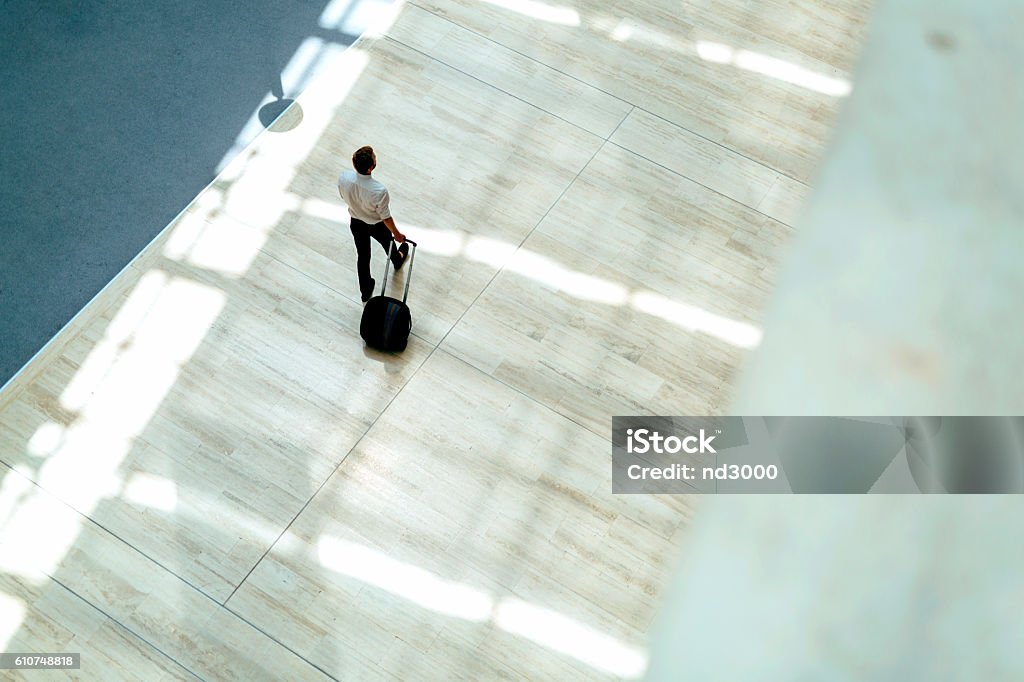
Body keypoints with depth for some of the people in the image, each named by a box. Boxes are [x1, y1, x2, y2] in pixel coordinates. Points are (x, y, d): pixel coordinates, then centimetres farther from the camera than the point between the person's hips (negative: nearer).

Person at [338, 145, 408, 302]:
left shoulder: (343, 177, -29)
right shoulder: (379, 191, -43)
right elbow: (386, 217, -25)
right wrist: (397, 234, -6)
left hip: (356, 223, 3)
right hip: (376, 225, -3)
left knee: (362, 255, 26)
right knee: (388, 243, 32)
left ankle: (365, 291, 45)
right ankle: (397, 260, 66)